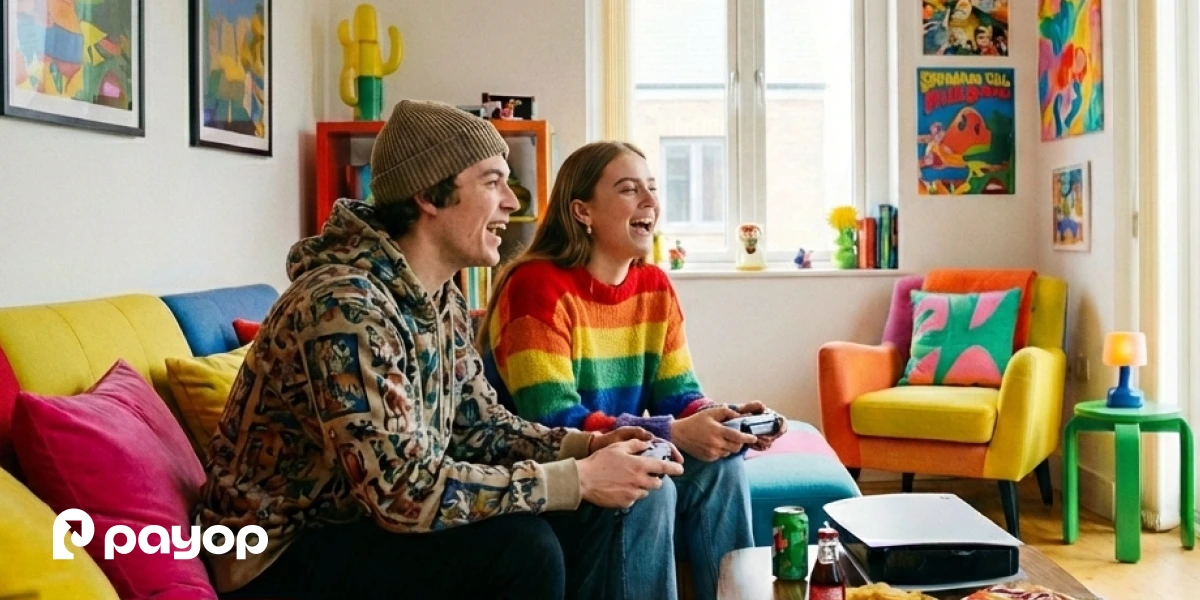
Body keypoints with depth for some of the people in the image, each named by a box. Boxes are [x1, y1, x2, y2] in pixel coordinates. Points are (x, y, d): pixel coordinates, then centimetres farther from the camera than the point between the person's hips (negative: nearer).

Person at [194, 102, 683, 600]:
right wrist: (578, 479, -26)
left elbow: (477, 422, 8)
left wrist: (585, 446, -9)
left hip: (369, 519, 9)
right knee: (521, 548, -27)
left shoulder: (442, 296, 1)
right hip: (284, 555, -8)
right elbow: (406, 492, -33)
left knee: (588, 515, 1)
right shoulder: (345, 305, -28)